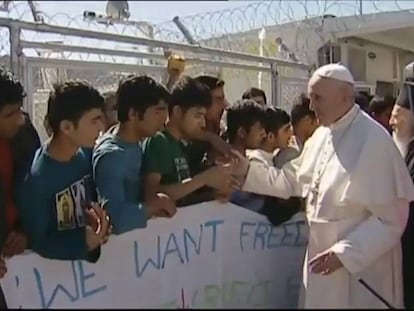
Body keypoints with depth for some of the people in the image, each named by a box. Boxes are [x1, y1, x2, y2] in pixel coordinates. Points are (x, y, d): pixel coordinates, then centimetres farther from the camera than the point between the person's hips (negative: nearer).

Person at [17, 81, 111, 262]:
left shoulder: (86, 153, -5)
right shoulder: (36, 179, -21)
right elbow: (36, 243, -14)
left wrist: (100, 215, -10)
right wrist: (84, 242, -26)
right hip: (57, 264, -4)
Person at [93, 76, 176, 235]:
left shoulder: (135, 143, 0)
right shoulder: (111, 156, -24)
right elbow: (114, 220, -35)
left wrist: (152, 206, -6)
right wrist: (155, 203, -23)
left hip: (134, 230, 7)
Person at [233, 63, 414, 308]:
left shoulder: (374, 140, -18)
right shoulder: (321, 135, 6)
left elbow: (391, 218, -18)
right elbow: (291, 180, 11)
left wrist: (345, 253, -22)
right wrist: (247, 169, -1)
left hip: (361, 266, -7)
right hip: (323, 256, 7)